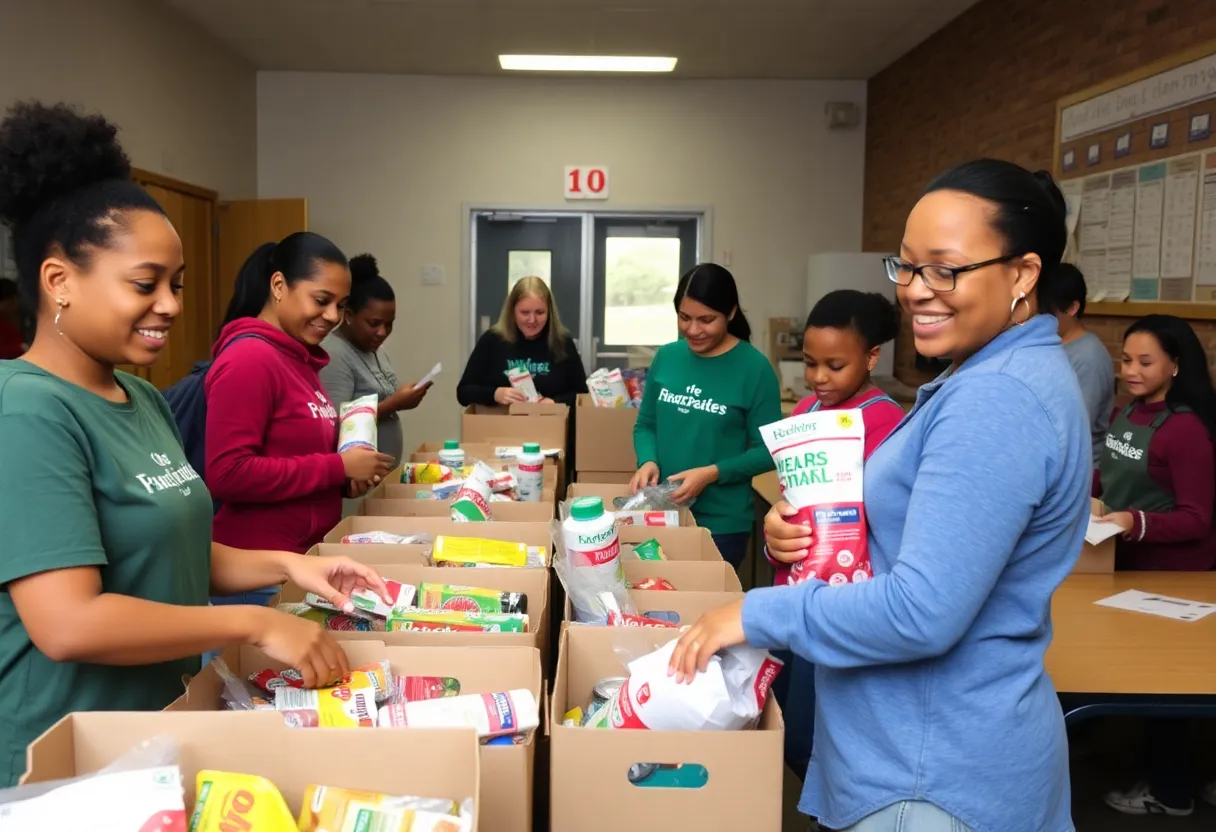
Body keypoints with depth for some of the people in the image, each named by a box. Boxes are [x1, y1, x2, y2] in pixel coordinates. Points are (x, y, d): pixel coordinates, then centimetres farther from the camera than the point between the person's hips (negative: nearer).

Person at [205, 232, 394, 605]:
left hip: (304, 558, 9)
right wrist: (338, 468, -20)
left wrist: (347, 479, 3)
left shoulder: (299, 360, 10)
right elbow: (227, 473, -24)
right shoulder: (248, 359, -17)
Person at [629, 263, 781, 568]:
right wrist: (648, 461, -10)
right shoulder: (666, 357, 1)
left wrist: (712, 473, -21)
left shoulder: (754, 368, -11)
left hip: (721, 523, -4)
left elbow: (768, 450, -9)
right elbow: (645, 425, 10)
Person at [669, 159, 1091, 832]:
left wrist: (757, 614, -19)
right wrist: (797, 535, -5)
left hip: (938, 771, -9)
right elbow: (905, 528, 13)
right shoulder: (1001, 376, 8)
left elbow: (922, 613, -29)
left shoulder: (995, 400, -25)